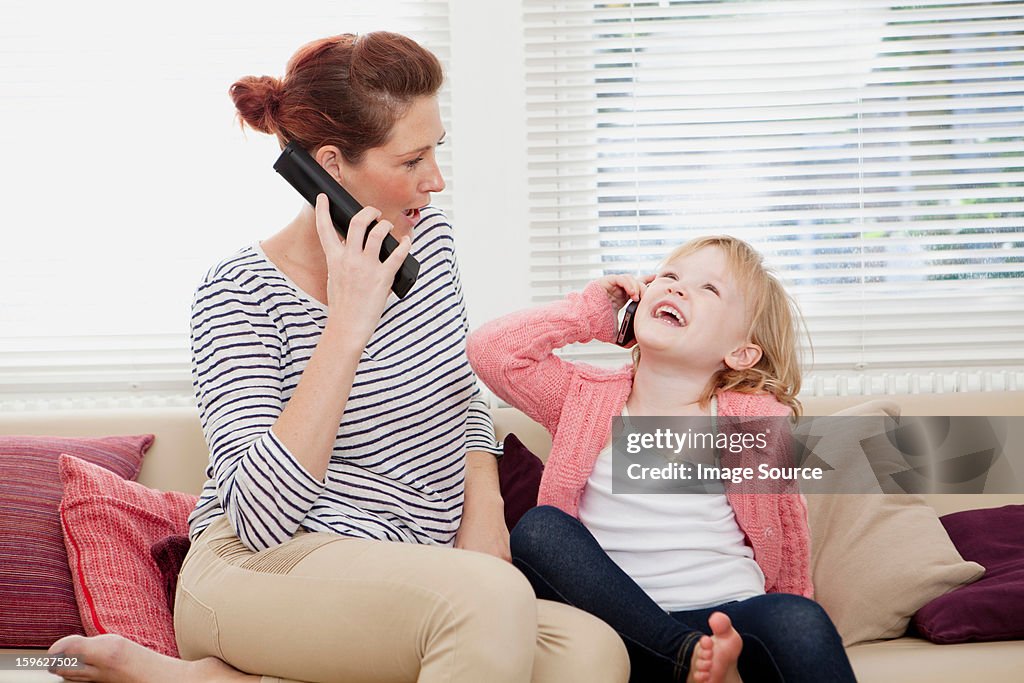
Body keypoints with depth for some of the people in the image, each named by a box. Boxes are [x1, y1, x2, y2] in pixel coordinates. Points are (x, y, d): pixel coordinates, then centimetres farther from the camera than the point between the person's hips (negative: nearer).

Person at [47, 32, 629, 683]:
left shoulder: (429, 235, 9)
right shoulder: (241, 292, -10)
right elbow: (258, 513, -20)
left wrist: (483, 506, 5)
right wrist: (347, 328, -23)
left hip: (406, 588, 8)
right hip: (256, 574, -8)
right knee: (493, 596, -36)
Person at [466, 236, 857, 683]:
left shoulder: (757, 420, 4)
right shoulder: (588, 398, 9)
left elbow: (786, 531, 14)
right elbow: (489, 350, 0)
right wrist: (589, 311, 7)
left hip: (727, 621, -3)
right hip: (623, 628, 3)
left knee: (801, 623, -34)